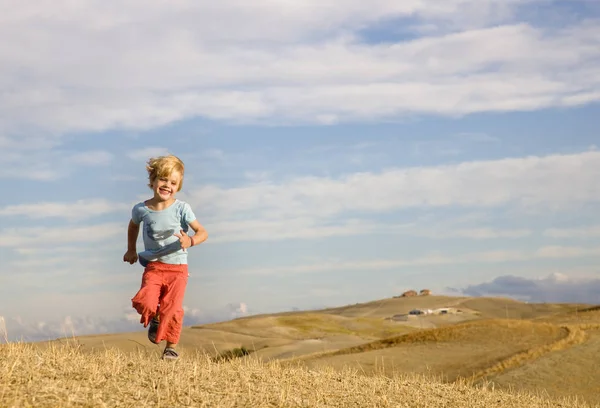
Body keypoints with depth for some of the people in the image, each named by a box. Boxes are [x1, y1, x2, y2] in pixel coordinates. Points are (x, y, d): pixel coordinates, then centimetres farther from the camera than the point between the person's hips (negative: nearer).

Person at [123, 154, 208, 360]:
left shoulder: (181, 208, -10)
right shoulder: (141, 209, -2)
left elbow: (202, 232, -11)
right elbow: (133, 226, 22)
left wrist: (190, 241, -31)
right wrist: (131, 250, 25)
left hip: (177, 267, -1)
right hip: (153, 266, 2)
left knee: (172, 308, -10)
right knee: (145, 303, -18)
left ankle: (171, 346, 11)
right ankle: (154, 319, 18)